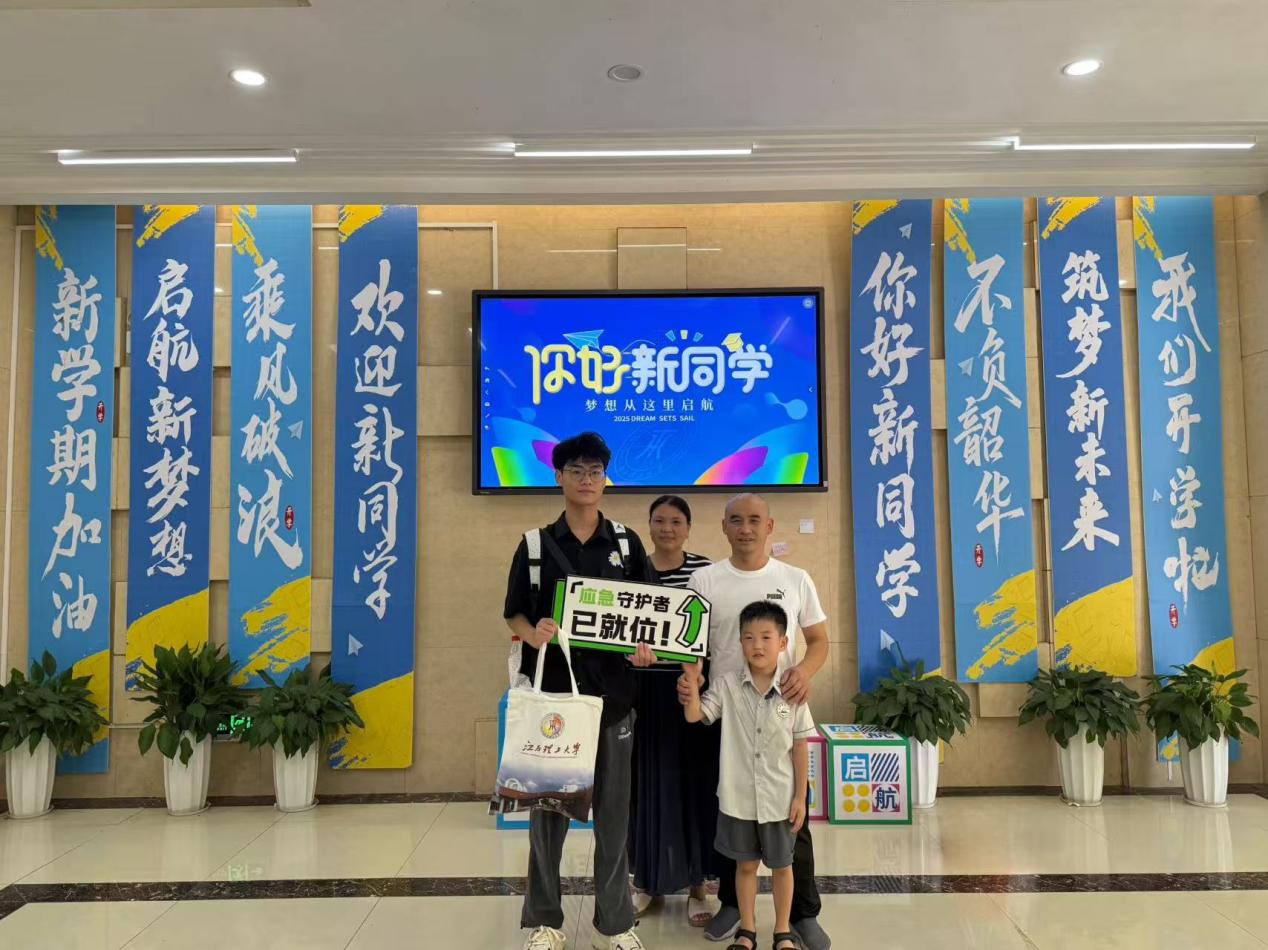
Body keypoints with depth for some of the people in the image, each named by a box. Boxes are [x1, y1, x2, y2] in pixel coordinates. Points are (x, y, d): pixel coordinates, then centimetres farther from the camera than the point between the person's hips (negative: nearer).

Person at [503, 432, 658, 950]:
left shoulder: (627, 542, 5)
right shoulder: (535, 544, 2)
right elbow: (514, 613, 3)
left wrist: (646, 644, -13)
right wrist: (533, 634, -18)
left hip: (613, 691, 1)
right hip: (552, 688, -1)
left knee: (613, 808, 8)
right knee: (548, 804, 7)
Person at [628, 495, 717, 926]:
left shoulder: (705, 570, -2)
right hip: (646, 687, 2)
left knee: (695, 781, 5)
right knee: (649, 781, 10)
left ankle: (697, 884, 19)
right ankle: (647, 878, 26)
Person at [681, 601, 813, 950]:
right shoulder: (727, 685, -7)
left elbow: (800, 748, -3)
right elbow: (693, 715, -13)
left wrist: (800, 797, -2)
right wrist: (691, 675, -23)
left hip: (779, 798, 0)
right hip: (738, 797, 0)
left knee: (781, 865, 16)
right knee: (745, 864, 16)